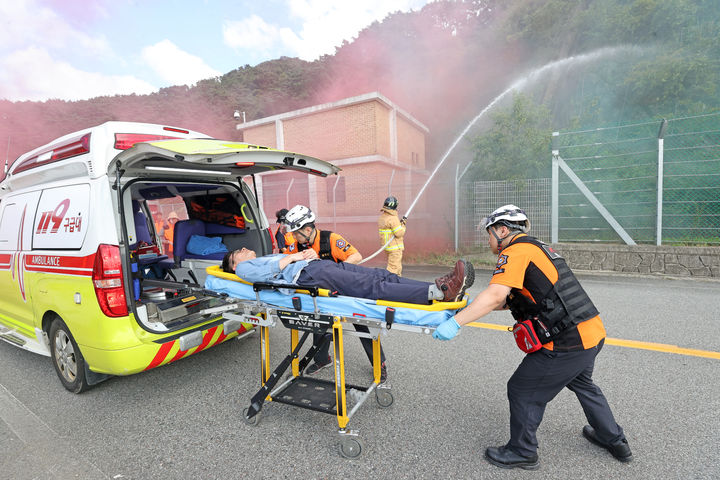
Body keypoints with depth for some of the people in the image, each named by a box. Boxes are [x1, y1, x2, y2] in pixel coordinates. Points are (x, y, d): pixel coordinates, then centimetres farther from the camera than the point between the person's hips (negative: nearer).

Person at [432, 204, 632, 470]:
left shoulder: (516, 251, -14)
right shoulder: (537, 247, 17)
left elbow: (495, 295, -29)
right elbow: (510, 300, 18)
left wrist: (455, 323, -28)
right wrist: (473, 306, 12)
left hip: (567, 342, -10)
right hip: (592, 332, 10)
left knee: (523, 391, 6)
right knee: (581, 384, 33)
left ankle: (522, 452, 25)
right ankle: (615, 440, 52)